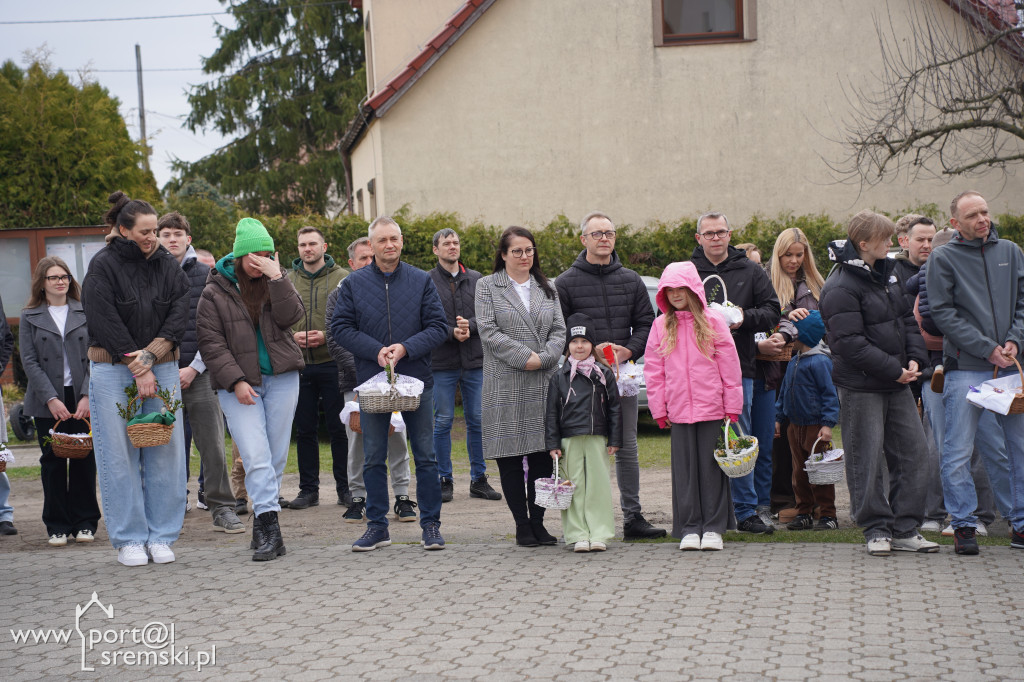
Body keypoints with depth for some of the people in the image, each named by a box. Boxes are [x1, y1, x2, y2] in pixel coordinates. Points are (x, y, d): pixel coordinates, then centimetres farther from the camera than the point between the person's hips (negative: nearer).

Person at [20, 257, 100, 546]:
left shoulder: (85, 313, 7)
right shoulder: (30, 317, 6)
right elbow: (29, 362, 0)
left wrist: (87, 396, -9)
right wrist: (51, 399, -11)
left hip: (82, 398, 0)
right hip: (48, 401, 0)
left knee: (84, 460, 1)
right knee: (52, 462, 3)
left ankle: (85, 523, 11)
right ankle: (57, 526, 11)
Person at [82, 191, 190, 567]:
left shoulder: (168, 265, 8)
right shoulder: (103, 265, -4)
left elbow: (179, 316, 1)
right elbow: (105, 323, -10)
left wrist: (151, 354, -13)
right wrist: (137, 367, -12)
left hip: (162, 368, 3)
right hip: (113, 370, -3)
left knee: (166, 451, 1)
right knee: (120, 454, -1)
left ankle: (162, 536, 11)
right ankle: (129, 539, 7)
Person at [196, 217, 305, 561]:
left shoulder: (276, 283, 8)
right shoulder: (215, 291, 0)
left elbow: (290, 316, -8)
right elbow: (211, 342, -3)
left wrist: (277, 279, -16)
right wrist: (236, 381, -12)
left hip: (281, 378, 3)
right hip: (238, 382, -3)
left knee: (277, 455, 4)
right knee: (255, 456, -14)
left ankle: (264, 524, 13)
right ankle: (269, 527, -18)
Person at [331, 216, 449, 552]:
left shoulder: (422, 281, 3)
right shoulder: (353, 283, 3)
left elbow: (438, 326, 0)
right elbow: (340, 327, -1)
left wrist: (406, 348, -16)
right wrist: (376, 351, -13)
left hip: (417, 380, 0)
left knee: (426, 457, 3)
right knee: (373, 459, 6)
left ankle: (431, 525, 12)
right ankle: (377, 526, 15)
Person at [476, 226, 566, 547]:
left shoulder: (547, 288, 16)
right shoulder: (487, 286, 5)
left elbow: (559, 331, 9)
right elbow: (488, 331, -5)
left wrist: (542, 358, -10)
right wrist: (524, 356, -13)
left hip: (544, 384, 3)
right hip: (506, 385, -3)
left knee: (543, 453, 1)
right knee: (510, 455, -2)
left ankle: (538, 520, 11)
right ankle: (521, 523, 6)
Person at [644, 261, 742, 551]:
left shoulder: (713, 323, 1)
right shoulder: (661, 326, 7)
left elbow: (730, 367, 1)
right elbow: (654, 371, 8)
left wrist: (732, 406, -2)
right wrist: (659, 408, 2)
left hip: (712, 408, -2)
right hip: (679, 411, 2)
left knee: (711, 466, 2)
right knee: (684, 469, 4)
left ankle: (713, 527, 10)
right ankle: (690, 528, 11)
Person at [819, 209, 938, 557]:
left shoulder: (887, 274, 12)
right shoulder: (840, 289, -15)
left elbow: (907, 319, 18)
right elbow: (851, 345, -21)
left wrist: (914, 358, 1)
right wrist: (894, 370, -18)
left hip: (897, 383, 8)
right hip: (861, 387, -8)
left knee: (911, 450, 7)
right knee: (867, 459, -1)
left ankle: (904, 529, 14)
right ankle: (876, 529, 10)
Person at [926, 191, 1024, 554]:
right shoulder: (943, 259, 1)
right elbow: (943, 313, -6)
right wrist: (987, 349, -12)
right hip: (966, 368, -4)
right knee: (958, 453, -3)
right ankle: (963, 524, 9)